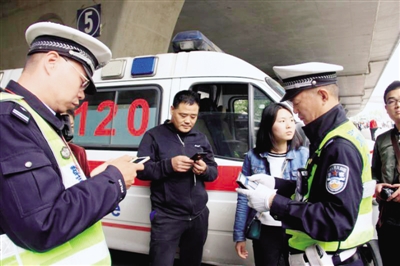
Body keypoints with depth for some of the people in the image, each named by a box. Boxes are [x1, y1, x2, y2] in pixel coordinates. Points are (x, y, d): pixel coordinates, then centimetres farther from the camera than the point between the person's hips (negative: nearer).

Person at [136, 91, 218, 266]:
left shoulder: (201, 138, 10)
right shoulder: (154, 135, -5)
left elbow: (214, 172, 10)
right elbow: (141, 170, -11)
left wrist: (204, 170, -13)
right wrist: (169, 165, -26)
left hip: (198, 215, 5)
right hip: (166, 217, -4)